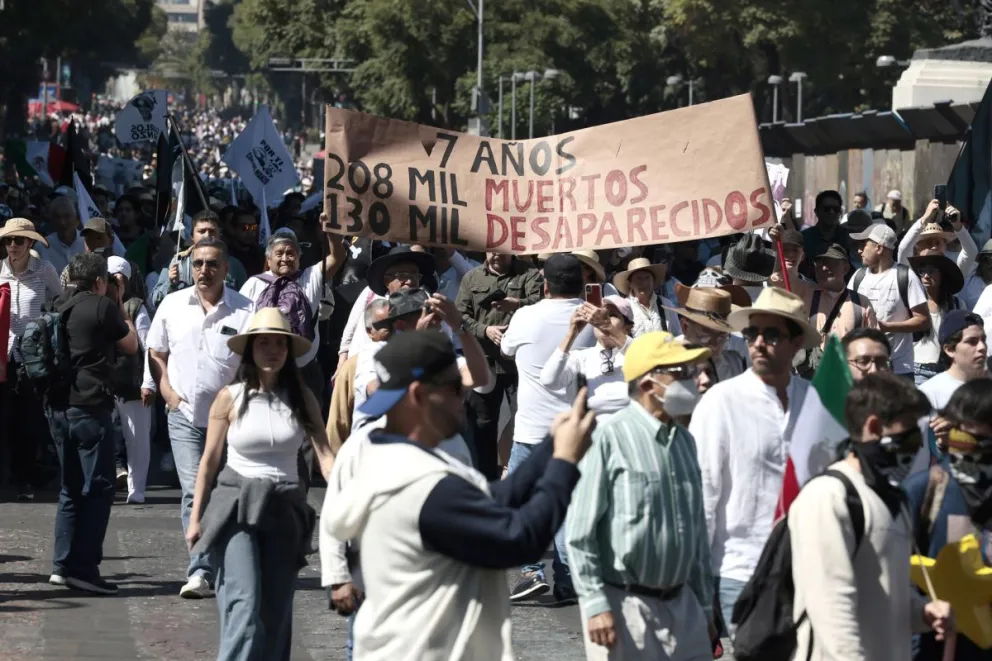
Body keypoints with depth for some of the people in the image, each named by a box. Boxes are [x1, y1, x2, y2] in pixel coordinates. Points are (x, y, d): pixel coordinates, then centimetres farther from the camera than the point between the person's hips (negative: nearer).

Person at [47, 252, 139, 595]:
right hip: (90, 407, -7)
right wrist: (121, 306, 16)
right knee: (97, 489, -3)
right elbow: (131, 344, 4)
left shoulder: (57, 306, 10)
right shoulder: (103, 307, -8)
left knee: (71, 488, 16)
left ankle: (62, 565, 14)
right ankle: (83, 567, -8)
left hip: (58, 406, 7)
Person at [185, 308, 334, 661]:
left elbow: (325, 454, -6)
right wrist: (195, 518, 1)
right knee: (245, 605, -16)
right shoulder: (230, 398, -1)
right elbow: (209, 462, 4)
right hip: (237, 505, -3)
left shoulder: (302, 399, 4)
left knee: (276, 613, 6)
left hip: (285, 510, 3)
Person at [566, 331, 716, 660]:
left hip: (681, 604, 7)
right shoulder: (608, 438, -11)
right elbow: (579, 532, -11)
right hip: (623, 605, -7)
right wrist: (595, 605, -15)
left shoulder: (684, 441, 12)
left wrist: (705, 608, 19)